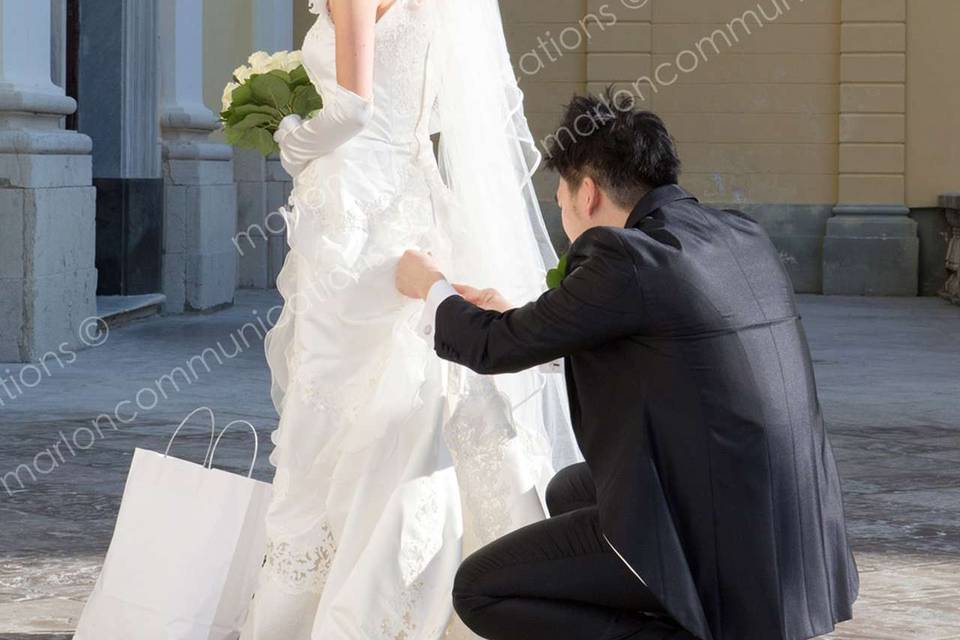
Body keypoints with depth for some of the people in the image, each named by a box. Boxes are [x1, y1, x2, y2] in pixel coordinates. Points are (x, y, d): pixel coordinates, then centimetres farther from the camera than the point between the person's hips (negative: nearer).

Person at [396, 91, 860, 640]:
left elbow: (496, 348, -2)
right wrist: (516, 320, 29)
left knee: (480, 591, 3)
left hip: (717, 546, -9)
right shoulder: (745, 237, 10)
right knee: (571, 491, 29)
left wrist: (434, 290, 18)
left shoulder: (625, 258, -15)